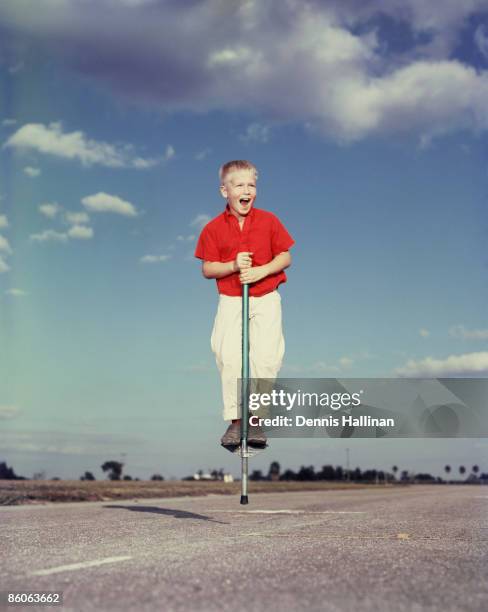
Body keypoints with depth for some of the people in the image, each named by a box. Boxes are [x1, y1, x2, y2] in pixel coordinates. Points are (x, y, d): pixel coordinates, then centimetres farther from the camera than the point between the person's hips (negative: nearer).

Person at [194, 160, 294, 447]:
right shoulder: (213, 228, -1)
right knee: (229, 359, -10)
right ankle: (235, 420, 1)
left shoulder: (269, 221, 0)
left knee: (266, 357, -10)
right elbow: (207, 269, 0)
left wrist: (261, 271, -15)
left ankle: (256, 420, 2)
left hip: (266, 299, 0)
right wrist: (233, 266, -18)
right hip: (231, 302, 0)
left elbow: (285, 257, 2)